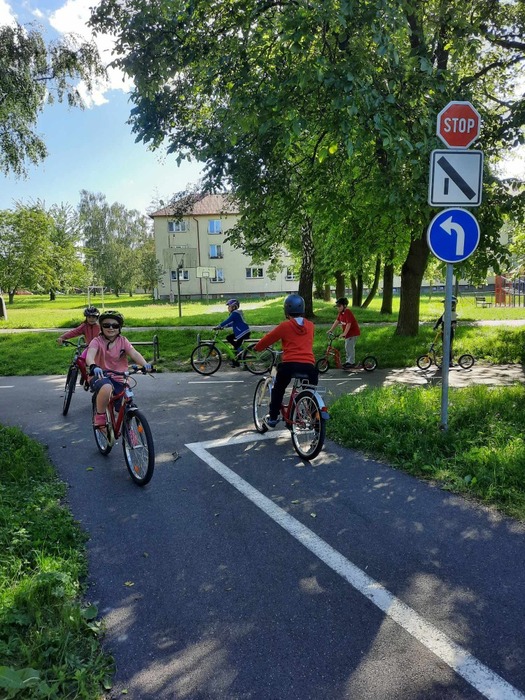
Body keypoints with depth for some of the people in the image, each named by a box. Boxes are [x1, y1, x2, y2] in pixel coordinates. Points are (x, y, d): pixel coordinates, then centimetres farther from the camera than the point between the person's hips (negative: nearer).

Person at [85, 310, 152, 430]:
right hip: (101, 376, -3)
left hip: (119, 380, 3)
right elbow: (90, 355, -27)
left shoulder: (123, 341, 0)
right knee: (106, 388, -40)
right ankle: (100, 416, -16)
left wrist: (145, 364, -38)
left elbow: (134, 354, -17)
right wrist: (93, 367, -50)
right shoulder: (97, 341, -7)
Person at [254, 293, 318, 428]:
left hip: (290, 364, -2)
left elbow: (268, 339, 10)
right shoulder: (310, 325, 13)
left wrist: (256, 348, 29)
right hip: (309, 366, 2)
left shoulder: (285, 326, 2)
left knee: (278, 389, 22)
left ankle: (272, 418, 23)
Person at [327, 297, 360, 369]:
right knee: (347, 347, 14)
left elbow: (349, 324, -29)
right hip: (348, 333, 10)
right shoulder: (340, 312, 5)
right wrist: (331, 329, 7)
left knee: (350, 347, -11)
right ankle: (348, 361, 24)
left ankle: (351, 362, -5)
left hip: (353, 332, -10)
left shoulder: (348, 313, -23)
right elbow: (337, 321, 11)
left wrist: (344, 333, -34)